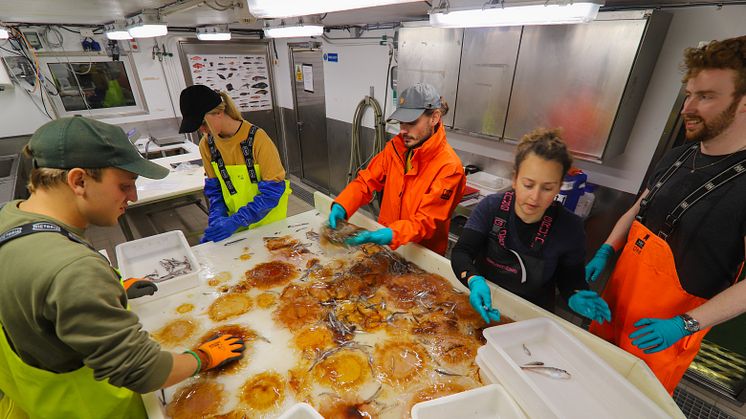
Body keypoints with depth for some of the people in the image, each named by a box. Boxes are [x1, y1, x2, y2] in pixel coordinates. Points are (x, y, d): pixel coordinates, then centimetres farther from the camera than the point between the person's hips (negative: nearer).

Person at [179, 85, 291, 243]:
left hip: (268, 222, -4)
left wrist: (236, 221, -25)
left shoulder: (256, 138, -20)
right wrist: (217, 218, -13)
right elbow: (213, 187, 4)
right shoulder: (206, 144, -4)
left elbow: (273, 190, -21)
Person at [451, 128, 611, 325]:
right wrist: (474, 281, -35)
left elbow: (570, 278, -1)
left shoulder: (570, 228, -15)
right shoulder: (491, 207, -14)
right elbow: (461, 252, -16)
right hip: (483, 306, -3)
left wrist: (576, 297, -22)